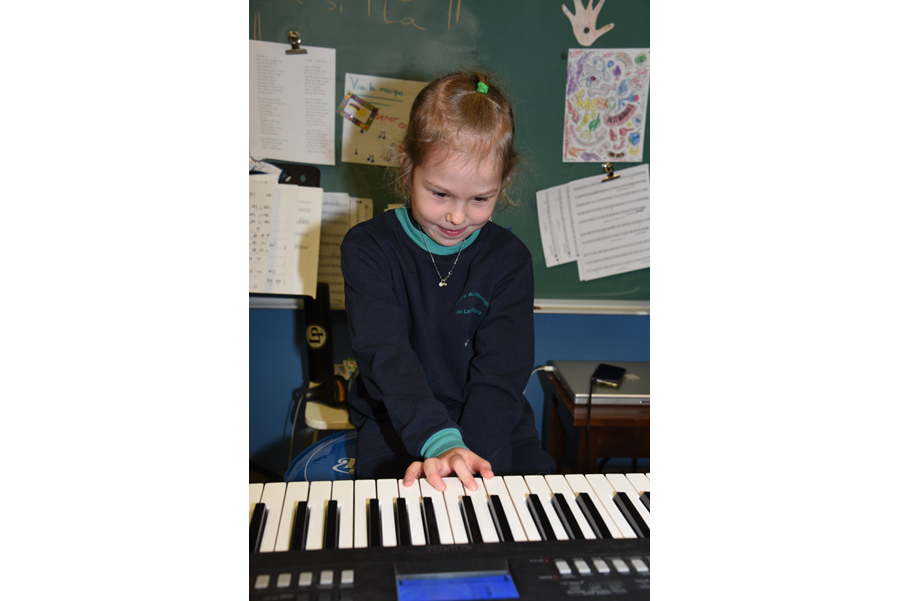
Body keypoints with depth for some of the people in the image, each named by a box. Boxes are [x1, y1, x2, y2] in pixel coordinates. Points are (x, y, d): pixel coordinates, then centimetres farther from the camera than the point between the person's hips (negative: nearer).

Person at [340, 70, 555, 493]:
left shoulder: (510, 259, -2)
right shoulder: (368, 247, -6)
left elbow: (501, 371, -9)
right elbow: (385, 354, -18)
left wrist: (471, 454, -24)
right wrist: (439, 441, -33)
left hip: (494, 425, 3)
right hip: (397, 423, -2)